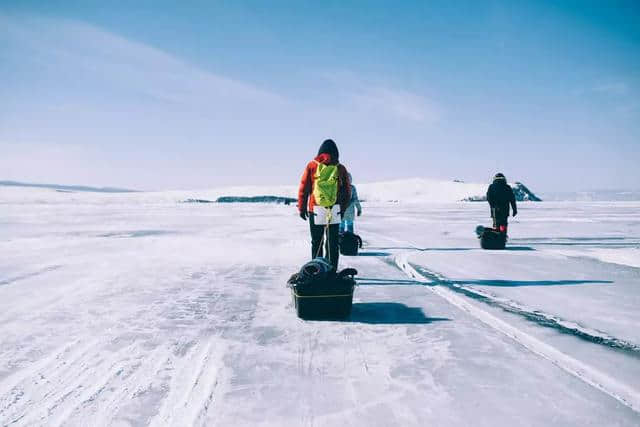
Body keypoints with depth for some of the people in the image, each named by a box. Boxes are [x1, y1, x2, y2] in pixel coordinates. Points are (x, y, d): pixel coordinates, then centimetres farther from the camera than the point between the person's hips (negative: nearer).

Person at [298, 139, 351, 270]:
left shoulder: (312, 166, 2)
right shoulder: (341, 168, 4)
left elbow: (303, 188, 2)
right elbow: (347, 191, 9)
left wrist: (302, 208, 9)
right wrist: (343, 209, 20)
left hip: (315, 210, -1)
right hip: (335, 211, 1)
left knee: (316, 242, 7)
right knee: (333, 243, 6)